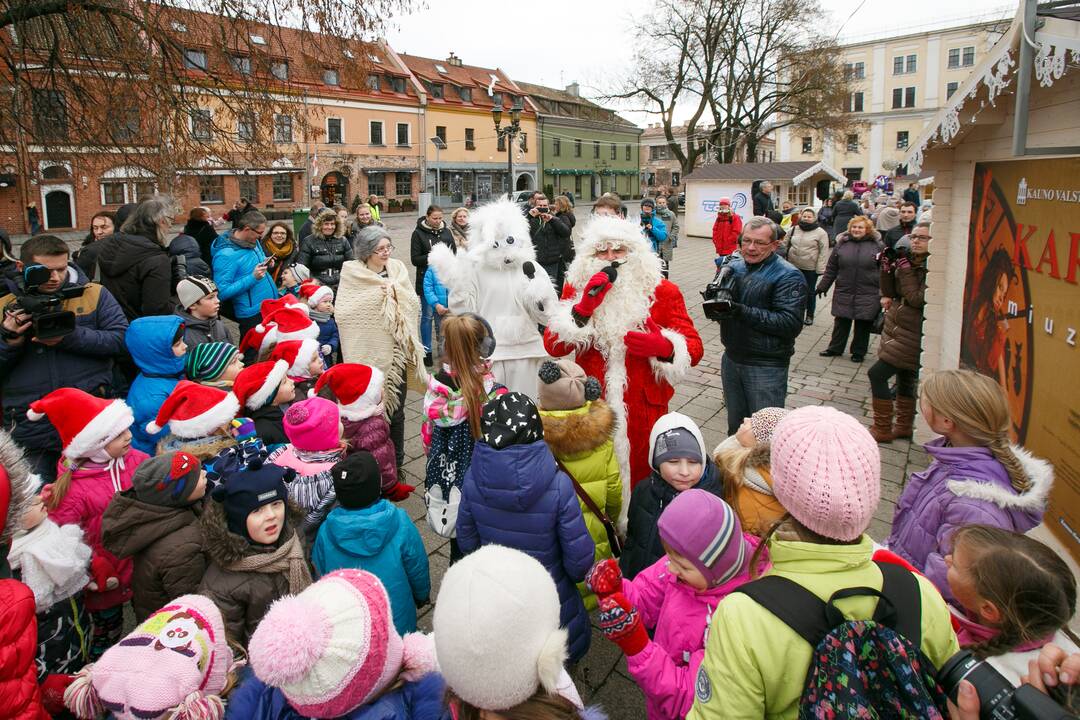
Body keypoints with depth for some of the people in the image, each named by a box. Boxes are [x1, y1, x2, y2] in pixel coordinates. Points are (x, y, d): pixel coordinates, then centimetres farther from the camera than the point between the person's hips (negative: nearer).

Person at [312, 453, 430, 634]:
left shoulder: (326, 532, -22)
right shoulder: (400, 524, -27)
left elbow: (320, 574, -6)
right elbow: (418, 569, -13)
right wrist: (422, 595, 9)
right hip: (397, 620, -1)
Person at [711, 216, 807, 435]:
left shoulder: (788, 276, -13)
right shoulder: (734, 266, 6)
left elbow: (792, 324, -21)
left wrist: (744, 312, -28)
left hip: (766, 366, -6)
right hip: (732, 359, 6)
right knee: (735, 425, 20)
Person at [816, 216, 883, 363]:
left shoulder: (877, 245, 1)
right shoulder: (842, 245, 6)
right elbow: (831, 268, 9)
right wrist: (823, 286, 8)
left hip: (868, 295, -2)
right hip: (844, 293, 2)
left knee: (863, 324, 6)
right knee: (841, 322, 9)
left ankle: (859, 352, 19)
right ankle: (835, 348, 23)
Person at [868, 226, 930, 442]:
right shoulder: (910, 261, 7)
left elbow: (918, 299, -23)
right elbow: (890, 291, 12)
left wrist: (905, 270, -21)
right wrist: (887, 268, -4)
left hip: (911, 335, -9)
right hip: (898, 330, 9)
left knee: (877, 374, -10)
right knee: (904, 379, 19)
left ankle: (882, 429, 1)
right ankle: (904, 426, 35)